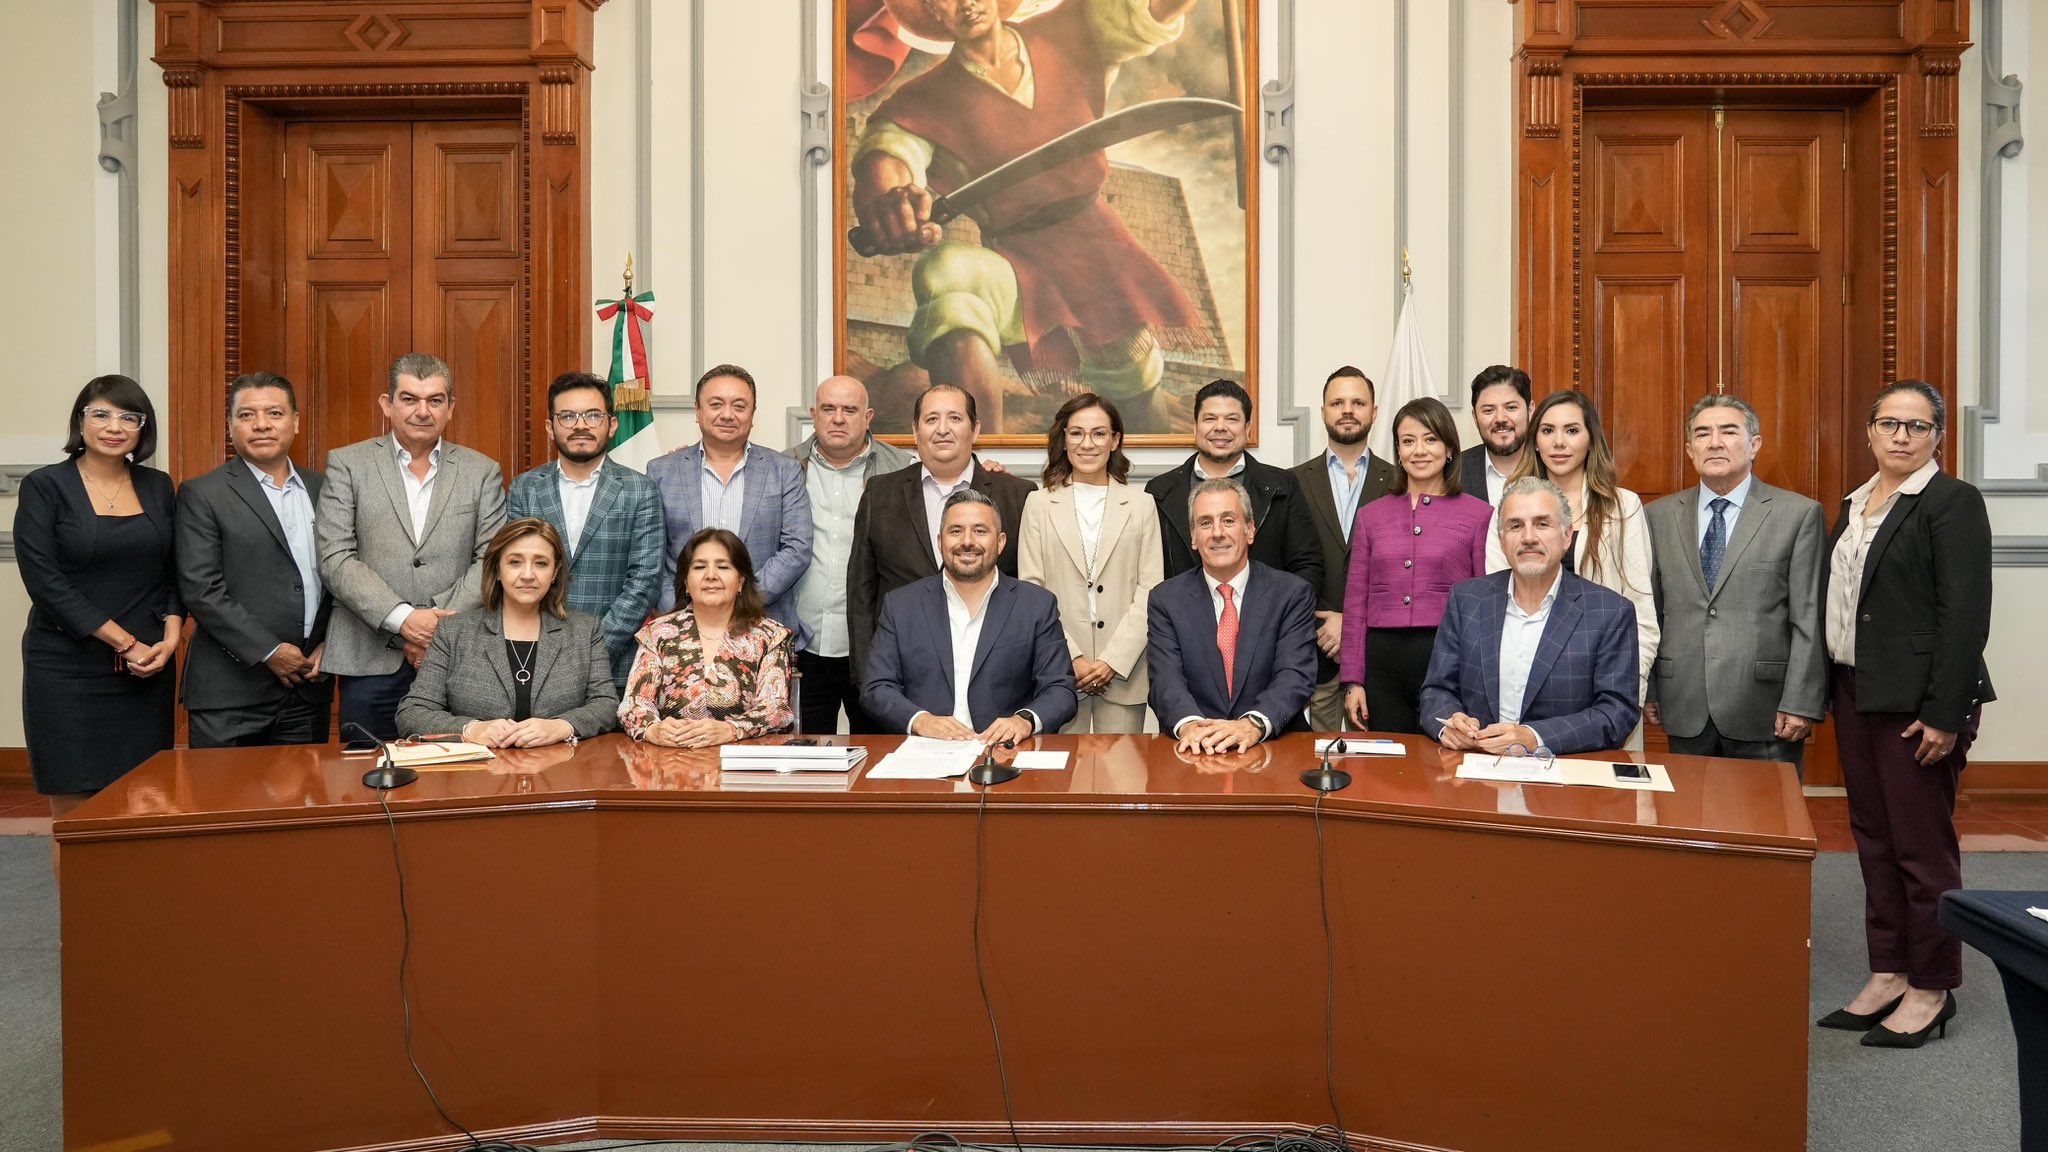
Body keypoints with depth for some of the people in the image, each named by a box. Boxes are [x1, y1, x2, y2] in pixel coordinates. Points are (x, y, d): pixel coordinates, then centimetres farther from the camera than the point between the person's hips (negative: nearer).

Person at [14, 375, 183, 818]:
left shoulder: (158, 487, 10)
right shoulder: (44, 487, -2)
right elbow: (44, 580, -9)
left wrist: (170, 636, -4)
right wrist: (126, 642, -12)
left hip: (149, 667, 3)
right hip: (68, 668, -3)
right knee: (73, 814, 0)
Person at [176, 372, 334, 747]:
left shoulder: (322, 489, 12)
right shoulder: (203, 495, -2)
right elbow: (201, 589, -9)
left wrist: (330, 643, 1)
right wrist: (269, 652, -13)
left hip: (310, 687, 4)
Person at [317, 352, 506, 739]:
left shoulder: (483, 471, 8)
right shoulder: (347, 464, 6)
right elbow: (335, 560, -3)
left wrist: (441, 625, -11)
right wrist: (402, 618, -14)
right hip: (370, 662, 0)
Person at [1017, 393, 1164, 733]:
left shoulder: (1141, 504, 7)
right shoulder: (1039, 503, 6)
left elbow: (1150, 590, 2)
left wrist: (1114, 660, -9)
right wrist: (1071, 658, -8)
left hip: (1124, 671, 0)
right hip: (1058, 671, 0)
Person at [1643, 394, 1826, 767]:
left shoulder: (1799, 514, 0)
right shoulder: (1659, 516, 8)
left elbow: (1809, 620, -3)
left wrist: (1801, 704, -8)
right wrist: (1645, 690, 6)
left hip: (1764, 712, -2)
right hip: (1685, 711, 2)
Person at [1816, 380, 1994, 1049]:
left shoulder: (1952, 502, -8)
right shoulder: (1855, 505, 14)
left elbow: (1965, 614, -14)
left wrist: (1944, 713, -19)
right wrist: (1828, 691, 9)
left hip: (1914, 701, -7)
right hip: (1856, 693, 7)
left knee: (1922, 844, 1)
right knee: (1874, 840, 13)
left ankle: (1931, 989, 14)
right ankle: (1887, 975, 23)